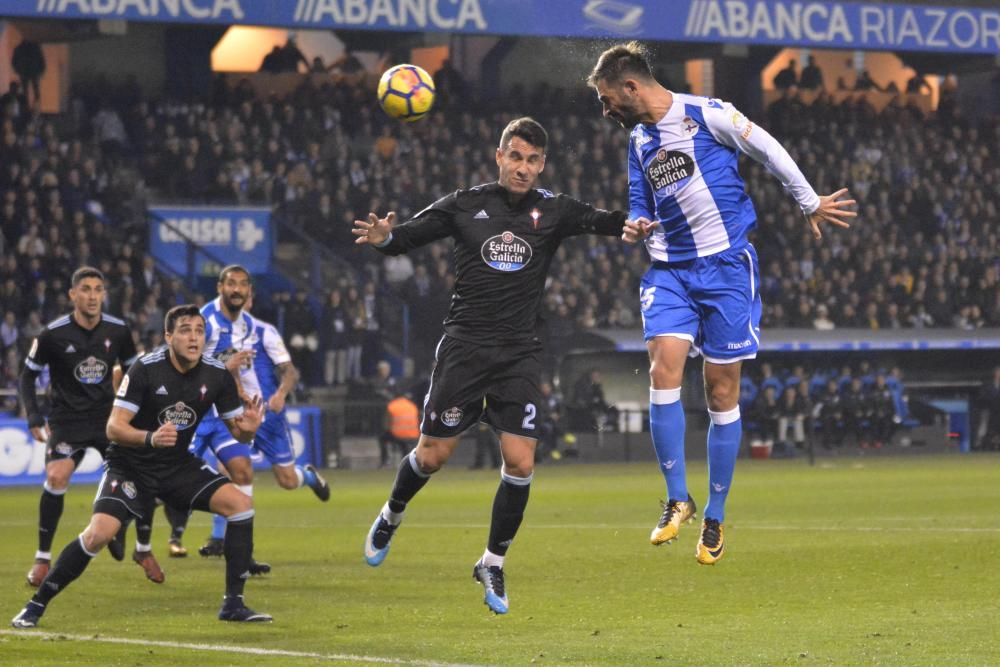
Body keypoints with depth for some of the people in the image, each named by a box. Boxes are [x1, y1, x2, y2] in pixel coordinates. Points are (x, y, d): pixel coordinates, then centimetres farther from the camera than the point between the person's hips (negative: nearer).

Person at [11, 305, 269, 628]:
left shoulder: (217, 374, -8)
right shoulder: (145, 369, -20)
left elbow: (238, 432, 1)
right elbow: (113, 428, -23)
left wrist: (247, 428, -24)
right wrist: (150, 438, -41)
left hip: (178, 464, 4)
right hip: (131, 465, -4)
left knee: (241, 503, -15)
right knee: (99, 533, -24)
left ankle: (233, 604, -5)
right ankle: (37, 604, -7)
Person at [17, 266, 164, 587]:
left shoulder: (118, 331, -4)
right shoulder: (53, 335, -13)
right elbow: (28, 377, -1)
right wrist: (35, 419, -11)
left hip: (109, 416, 3)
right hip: (67, 419, -3)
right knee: (56, 477, -25)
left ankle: (143, 550, 16)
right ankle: (42, 558, -10)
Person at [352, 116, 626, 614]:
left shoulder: (552, 211, 2)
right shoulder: (466, 205, 1)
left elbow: (601, 221, -12)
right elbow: (408, 236, 2)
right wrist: (383, 237, -21)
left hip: (519, 353, 1)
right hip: (464, 345, -1)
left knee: (520, 463, -9)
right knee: (432, 455, 1)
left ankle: (493, 563, 10)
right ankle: (392, 516, 33)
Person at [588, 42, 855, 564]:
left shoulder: (705, 114, -6)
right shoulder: (638, 141, 13)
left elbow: (767, 150, 1)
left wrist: (810, 204, 6)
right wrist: (635, 228, -1)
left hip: (726, 265, -5)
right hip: (670, 270, 5)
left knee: (722, 389, -1)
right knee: (663, 367, -17)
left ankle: (715, 517, 10)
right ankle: (677, 500, -8)